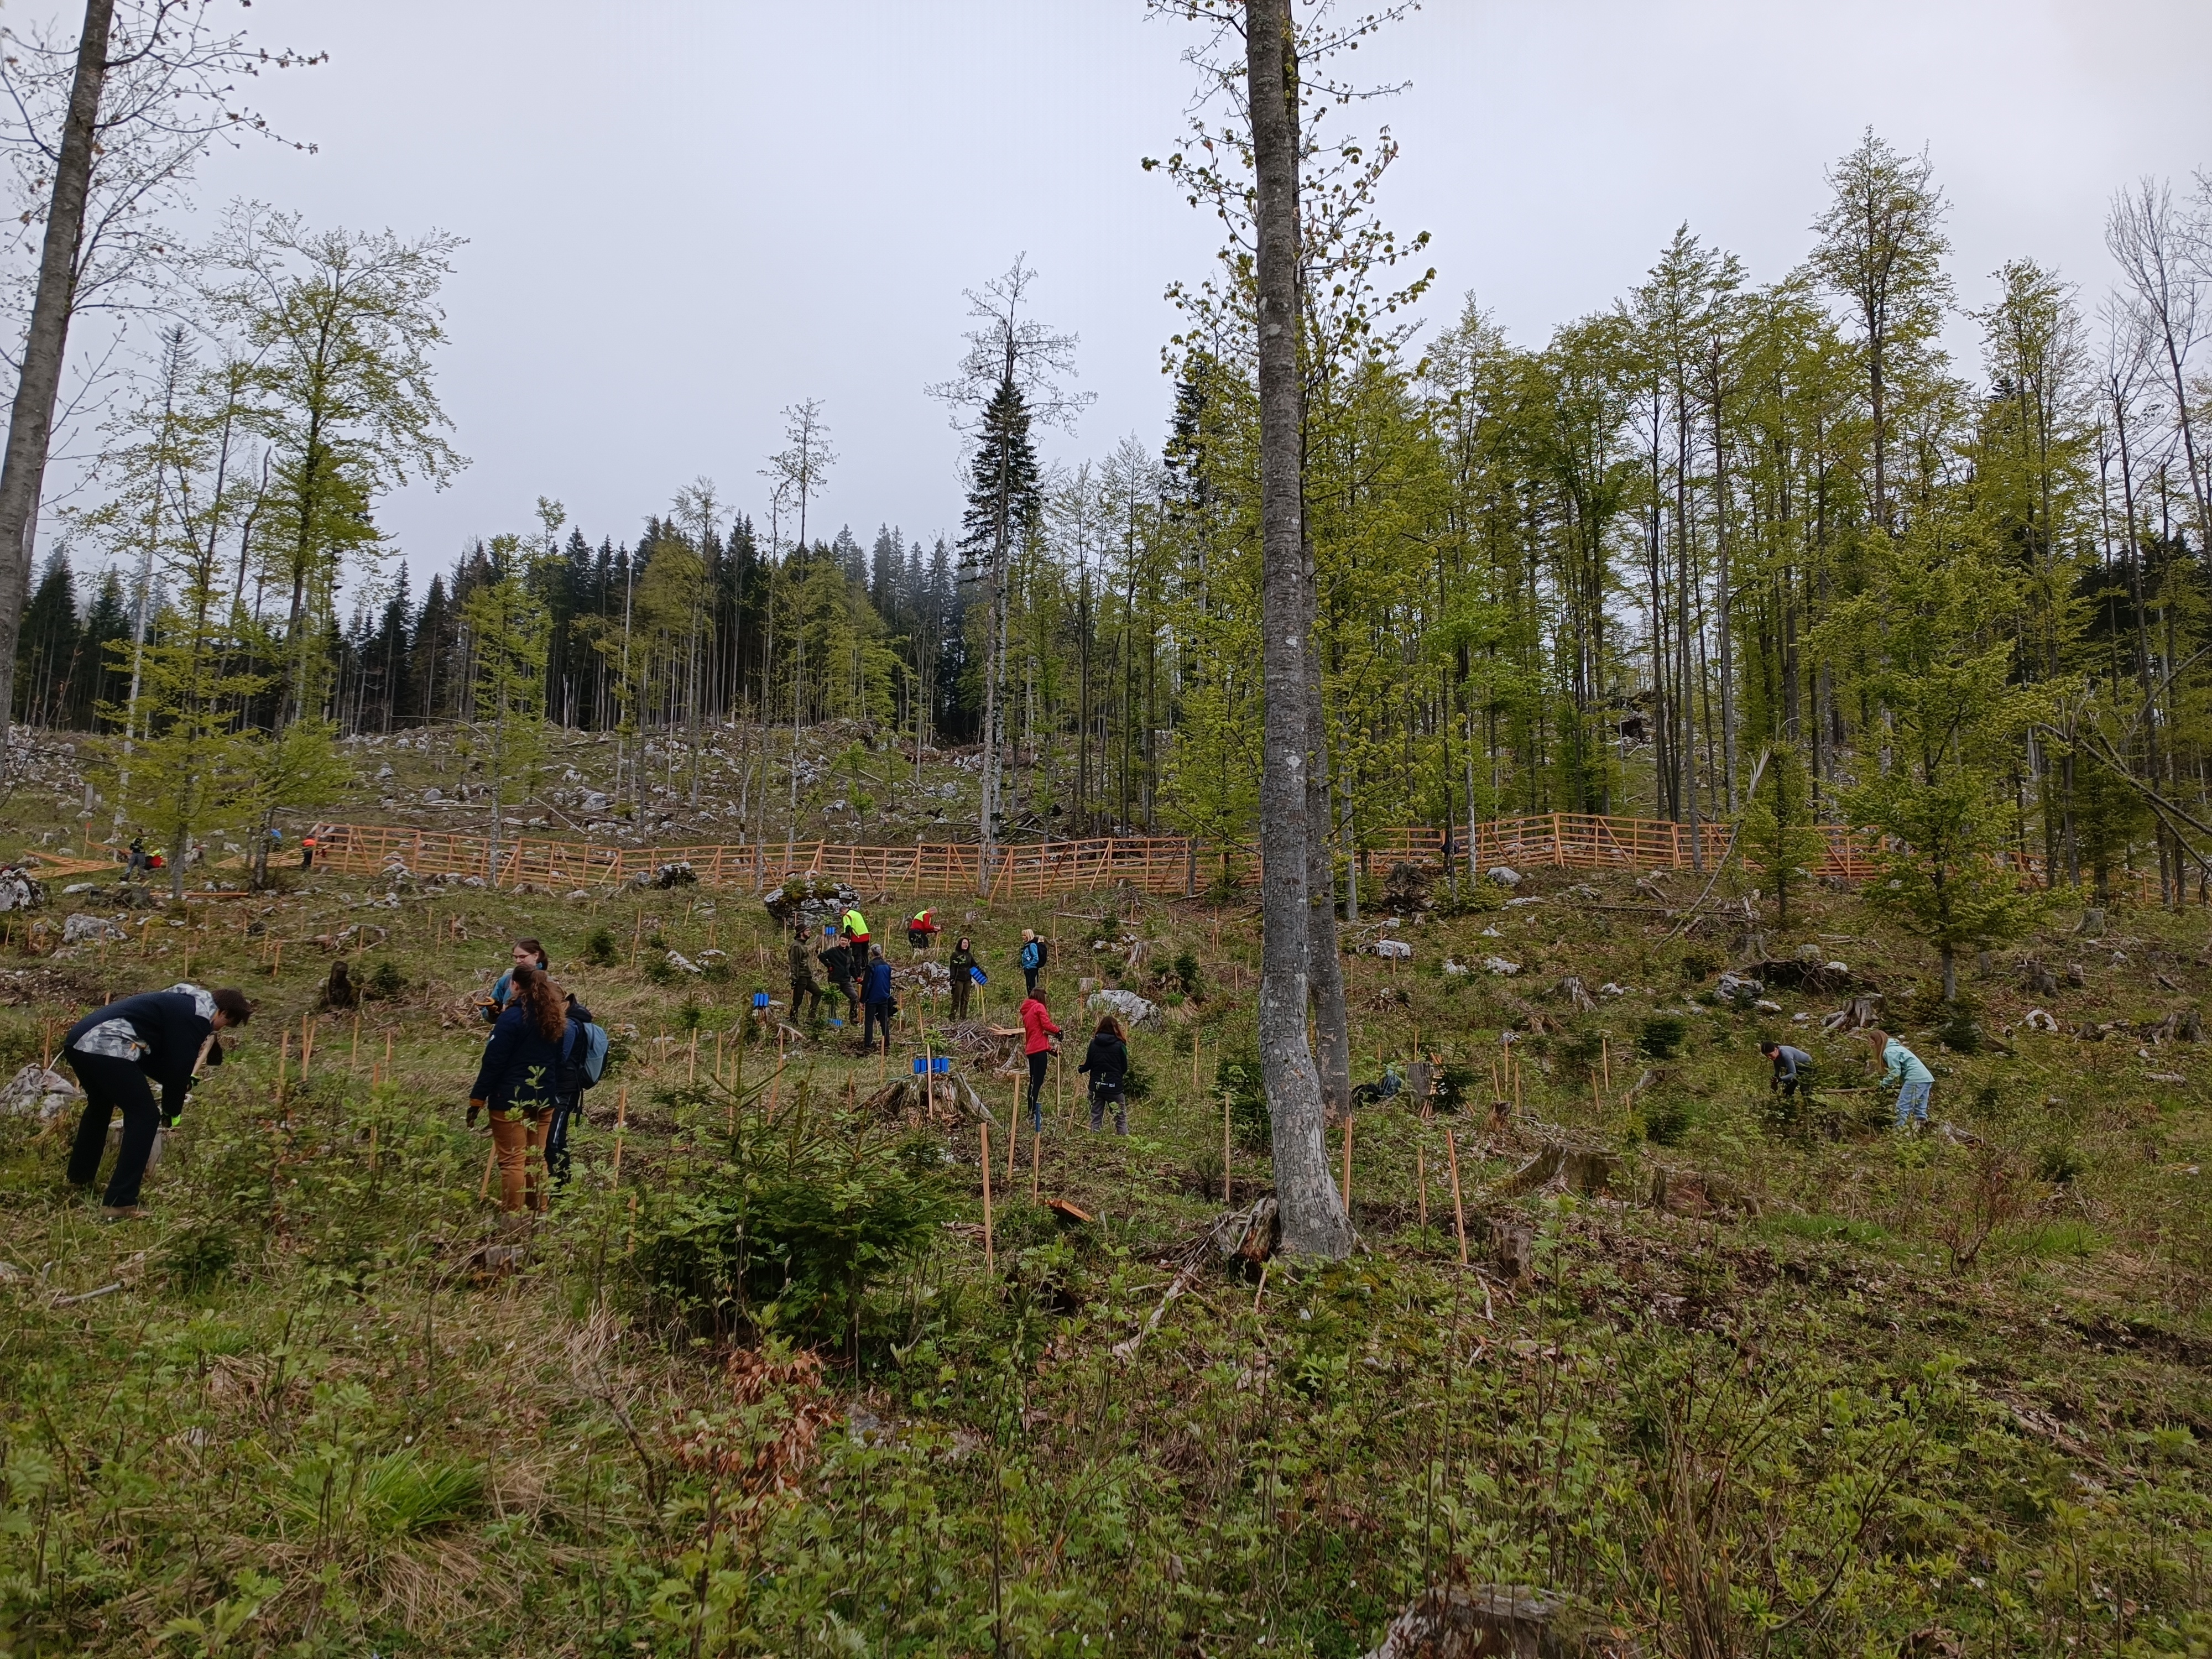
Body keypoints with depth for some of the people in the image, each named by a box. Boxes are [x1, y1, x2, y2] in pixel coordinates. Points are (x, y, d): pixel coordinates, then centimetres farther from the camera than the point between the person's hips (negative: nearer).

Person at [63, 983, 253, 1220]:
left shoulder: (181, 1004, 27)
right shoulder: (198, 1017, -3)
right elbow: (180, 1066, -3)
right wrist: (172, 1111, 10)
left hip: (78, 1040, 11)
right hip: (105, 1048, -11)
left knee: (100, 1105, 34)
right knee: (145, 1117, -3)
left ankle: (79, 1178, 52)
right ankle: (119, 1204, -5)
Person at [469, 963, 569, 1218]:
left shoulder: (512, 1017, -12)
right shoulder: (555, 1019, 9)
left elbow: (493, 1062, -13)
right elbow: (558, 1061, 15)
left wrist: (477, 1099, -9)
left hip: (511, 1099, -7)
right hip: (544, 1099, 7)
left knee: (512, 1161, -2)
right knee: (536, 1159, 14)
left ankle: (512, 1216, -1)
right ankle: (539, 1213, 19)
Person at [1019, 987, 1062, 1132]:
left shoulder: (1026, 1011, 19)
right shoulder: (1039, 1007, -6)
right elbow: (1046, 1025, -16)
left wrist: (1048, 1048, 22)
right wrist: (1058, 1030, 4)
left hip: (1030, 1049, 9)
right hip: (1039, 1049, -9)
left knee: (1033, 1081, 15)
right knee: (1039, 1082, -10)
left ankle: (1031, 1112, 19)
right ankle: (1035, 1114, -14)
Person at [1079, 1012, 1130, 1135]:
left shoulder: (1094, 1043, -2)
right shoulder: (1119, 1045, -8)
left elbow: (1088, 1065, 3)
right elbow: (1124, 1068, -1)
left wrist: (1079, 1069, 25)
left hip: (1096, 1087, 2)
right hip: (1114, 1088, -2)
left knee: (1096, 1119, 11)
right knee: (1121, 1120, 6)